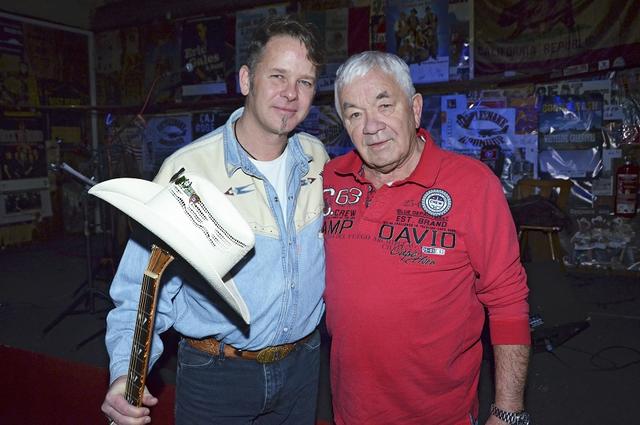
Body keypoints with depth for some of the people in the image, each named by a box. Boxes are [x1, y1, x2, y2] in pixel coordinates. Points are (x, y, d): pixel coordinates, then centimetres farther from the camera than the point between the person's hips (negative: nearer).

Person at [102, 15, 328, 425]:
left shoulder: (318, 160, -4)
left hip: (303, 361, 4)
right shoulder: (185, 171, -20)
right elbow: (143, 288, -15)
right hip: (215, 375, -3)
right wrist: (125, 371, -27)